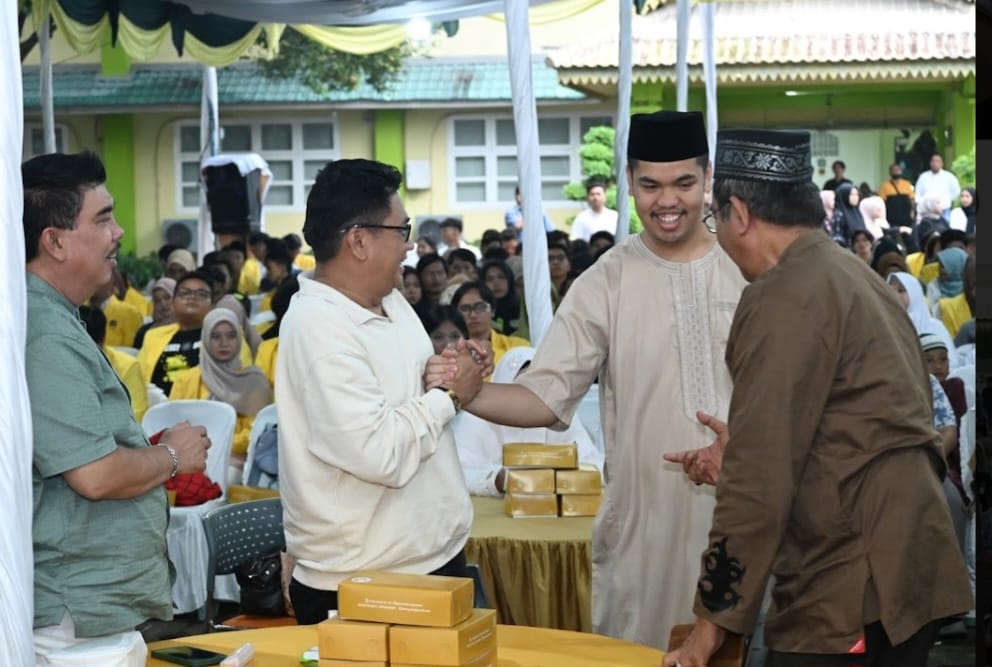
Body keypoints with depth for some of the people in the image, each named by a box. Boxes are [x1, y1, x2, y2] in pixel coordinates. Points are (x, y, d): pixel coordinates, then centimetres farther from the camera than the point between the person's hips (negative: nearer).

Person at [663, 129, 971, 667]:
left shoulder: (784, 298, -14)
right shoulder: (858, 278, 14)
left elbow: (761, 481, -17)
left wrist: (713, 619, -11)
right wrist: (741, 457, 22)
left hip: (852, 590, -10)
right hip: (905, 570, 10)